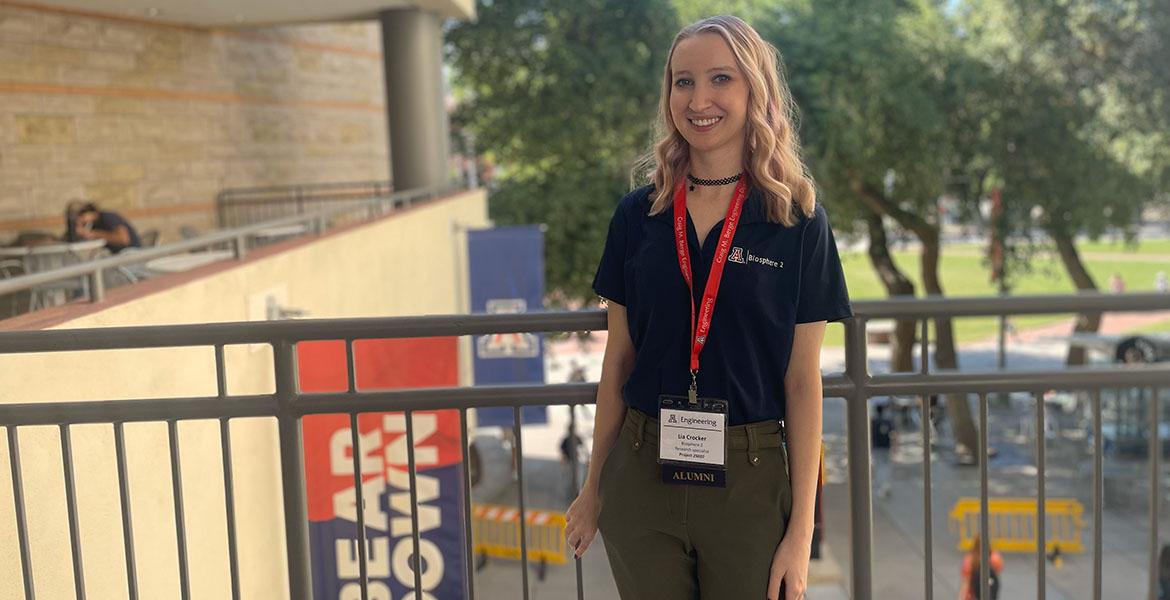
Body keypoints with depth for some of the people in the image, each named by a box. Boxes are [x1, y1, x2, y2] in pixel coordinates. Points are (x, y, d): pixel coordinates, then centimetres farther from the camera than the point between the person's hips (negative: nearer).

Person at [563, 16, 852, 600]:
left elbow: (803, 382, -3)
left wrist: (801, 530, -5)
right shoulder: (638, 215, 1)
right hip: (641, 479, 2)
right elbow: (618, 360, 7)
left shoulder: (797, 221, -4)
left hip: (749, 484, -1)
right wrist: (593, 488, 10)